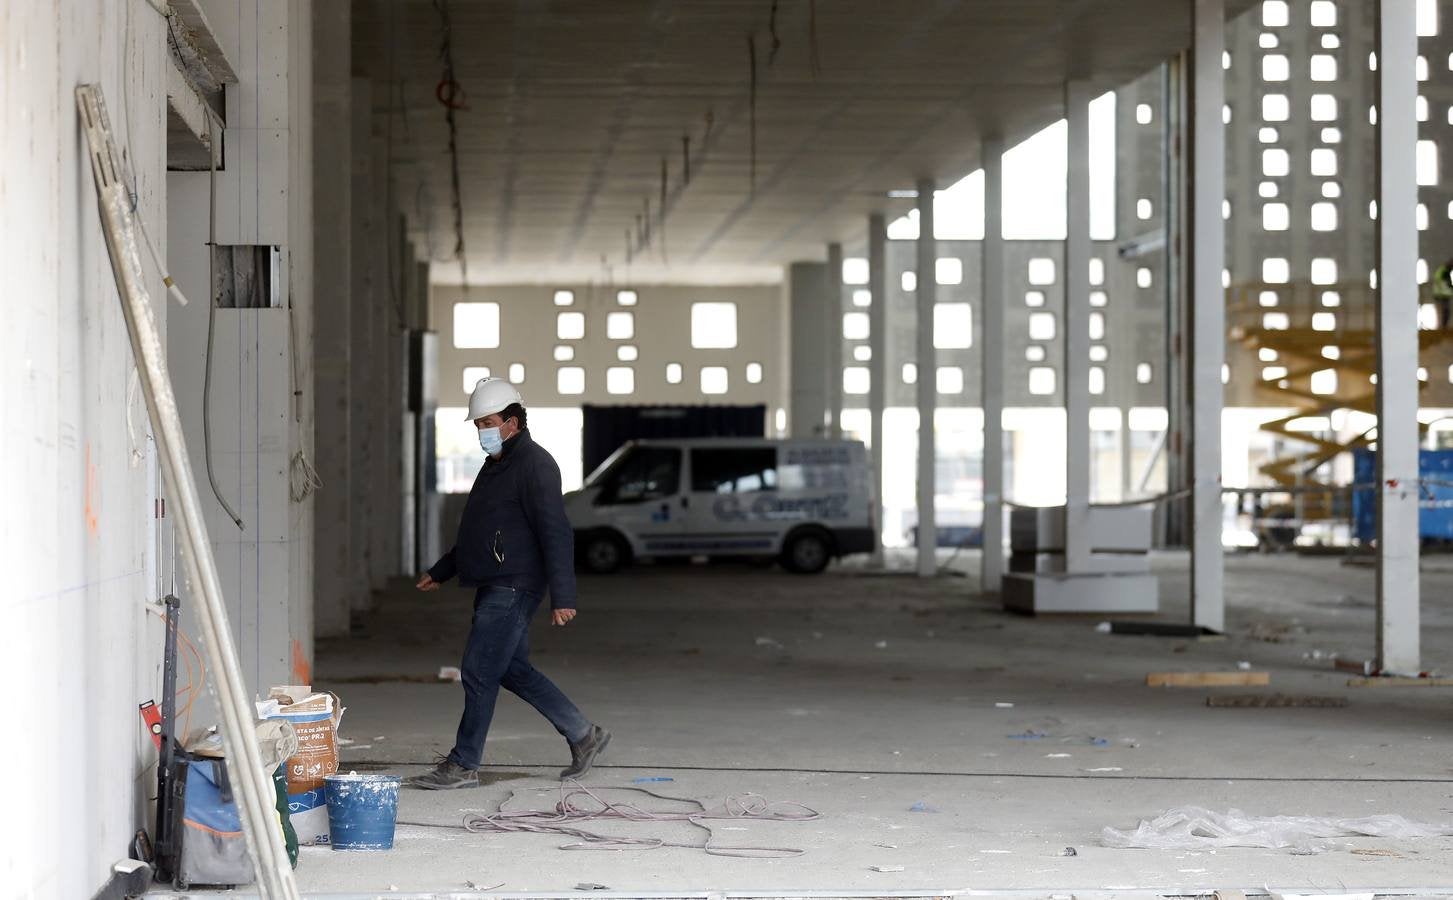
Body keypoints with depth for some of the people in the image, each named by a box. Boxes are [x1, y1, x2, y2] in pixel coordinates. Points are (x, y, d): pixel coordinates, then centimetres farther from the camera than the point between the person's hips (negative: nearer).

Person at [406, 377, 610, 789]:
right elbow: (476, 533, 30)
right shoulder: (496, 466, 18)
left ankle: (463, 765, 0)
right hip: (494, 587, 10)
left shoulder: (535, 465, -13)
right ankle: (583, 735, 19)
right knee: (513, 670, 12)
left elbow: (556, 533, -19)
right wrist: (440, 572, 33)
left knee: (478, 672, -7)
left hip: (513, 588, -10)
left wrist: (562, 596, -24)